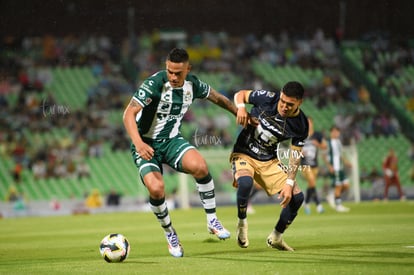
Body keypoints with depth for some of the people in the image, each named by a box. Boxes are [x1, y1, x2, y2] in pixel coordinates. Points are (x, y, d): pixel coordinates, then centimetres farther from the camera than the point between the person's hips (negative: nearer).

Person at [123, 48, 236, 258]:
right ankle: (169, 233, 1)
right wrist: (138, 143, -40)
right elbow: (129, 113, -27)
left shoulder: (192, 83, -5)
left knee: (199, 166, -28)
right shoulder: (155, 83, -23)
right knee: (156, 188, -28)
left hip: (172, 140, 4)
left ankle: (212, 220, -10)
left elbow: (217, 97, 16)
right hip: (147, 145, -4)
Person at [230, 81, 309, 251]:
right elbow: (240, 94, -3)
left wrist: (289, 183, -16)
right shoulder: (267, 99, -19)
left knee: (297, 197, -7)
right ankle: (242, 223, -8)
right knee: (245, 182, -37)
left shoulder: (300, 125, -13)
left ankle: (275, 237, 16)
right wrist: (241, 108, -25)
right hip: (244, 153, -3)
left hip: (270, 161, 3)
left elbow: (295, 155, -6)